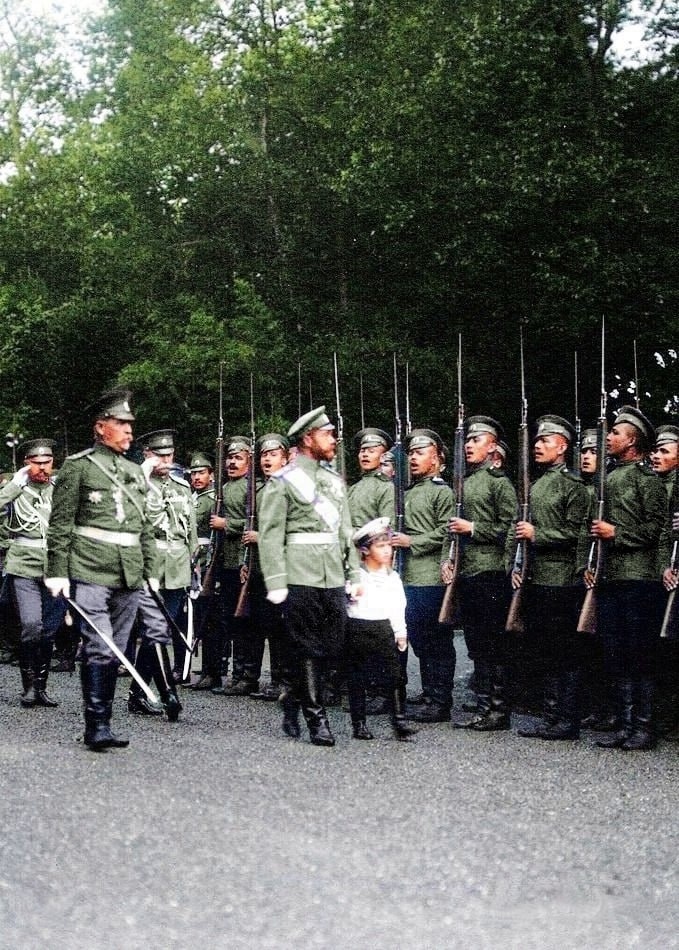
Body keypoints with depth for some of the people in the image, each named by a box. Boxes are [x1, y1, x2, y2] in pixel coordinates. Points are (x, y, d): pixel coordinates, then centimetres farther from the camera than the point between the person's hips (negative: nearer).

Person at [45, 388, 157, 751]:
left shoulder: (135, 472, 18)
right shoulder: (78, 466, 0)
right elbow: (60, 524, -3)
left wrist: (151, 570, 19)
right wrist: (57, 572, -8)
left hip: (129, 577, 6)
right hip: (91, 573, -6)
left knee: (116, 651, 8)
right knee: (98, 649, -10)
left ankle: (102, 722, 15)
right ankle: (97, 726, -7)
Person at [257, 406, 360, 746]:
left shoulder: (334, 480, 17)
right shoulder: (282, 481, -3)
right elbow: (270, 535, -7)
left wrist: (354, 574, 12)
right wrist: (275, 583, -13)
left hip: (334, 578, 6)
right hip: (301, 577, -6)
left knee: (334, 647, 5)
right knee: (306, 649, -1)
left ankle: (295, 698, 26)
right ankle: (316, 719, 6)